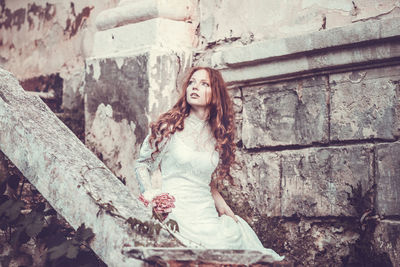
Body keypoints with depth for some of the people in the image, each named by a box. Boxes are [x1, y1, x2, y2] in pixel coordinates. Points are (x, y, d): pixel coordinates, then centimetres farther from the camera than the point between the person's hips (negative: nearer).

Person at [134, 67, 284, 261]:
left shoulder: (217, 136, 13)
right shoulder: (170, 127, 1)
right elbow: (143, 164, 6)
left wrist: (228, 213, 11)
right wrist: (148, 191, -12)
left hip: (208, 214, 5)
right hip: (178, 213, -5)